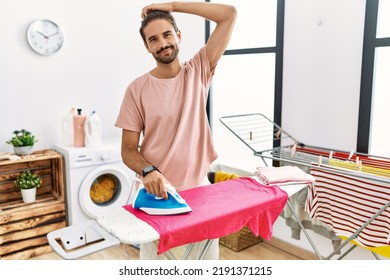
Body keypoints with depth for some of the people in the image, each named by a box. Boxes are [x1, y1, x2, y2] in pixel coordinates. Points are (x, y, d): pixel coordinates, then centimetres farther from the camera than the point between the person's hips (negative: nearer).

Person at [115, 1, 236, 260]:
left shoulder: (199, 72, -1)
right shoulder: (137, 89, -5)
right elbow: (128, 150, -3)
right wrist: (148, 170, -25)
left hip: (200, 187, 2)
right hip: (159, 191, -1)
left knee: (207, 255, 15)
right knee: (156, 256, 9)